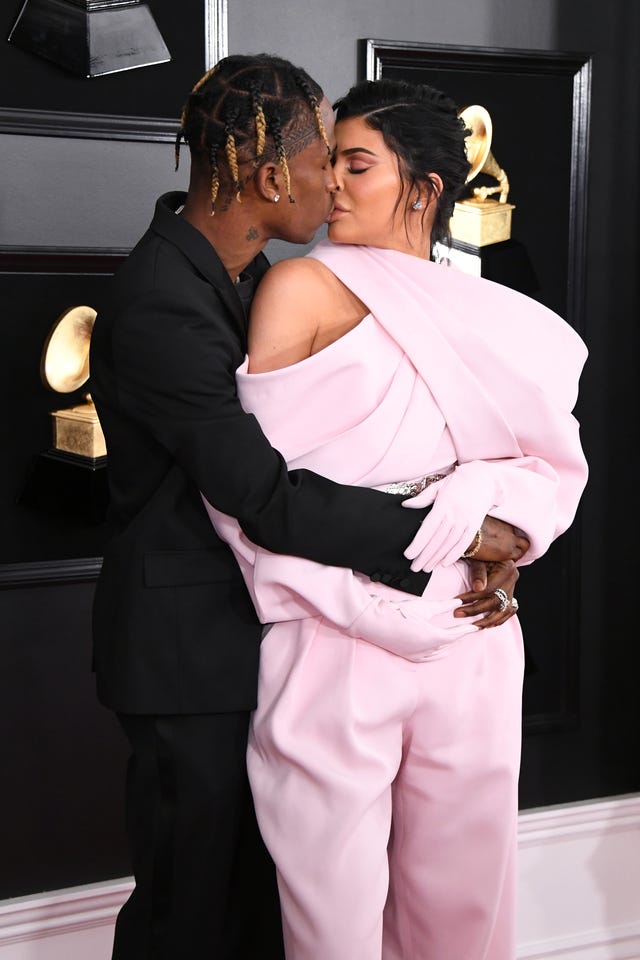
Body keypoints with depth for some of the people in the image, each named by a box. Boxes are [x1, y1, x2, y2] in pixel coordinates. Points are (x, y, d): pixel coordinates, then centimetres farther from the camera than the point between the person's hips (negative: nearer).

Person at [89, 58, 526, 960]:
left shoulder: (243, 271, 5)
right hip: (189, 646, -9)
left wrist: (490, 544, -5)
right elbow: (272, 502, -29)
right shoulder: (160, 309, -26)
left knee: (263, 885, 21)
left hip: (252, 626, 9)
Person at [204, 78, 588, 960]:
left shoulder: (491, 322, 10)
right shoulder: (304, 287, -2)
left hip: (470, 646, 4)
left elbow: (554, 465, 9)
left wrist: (483, 499, -12)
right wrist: (362, 604, -13)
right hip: (335, 645, -3)